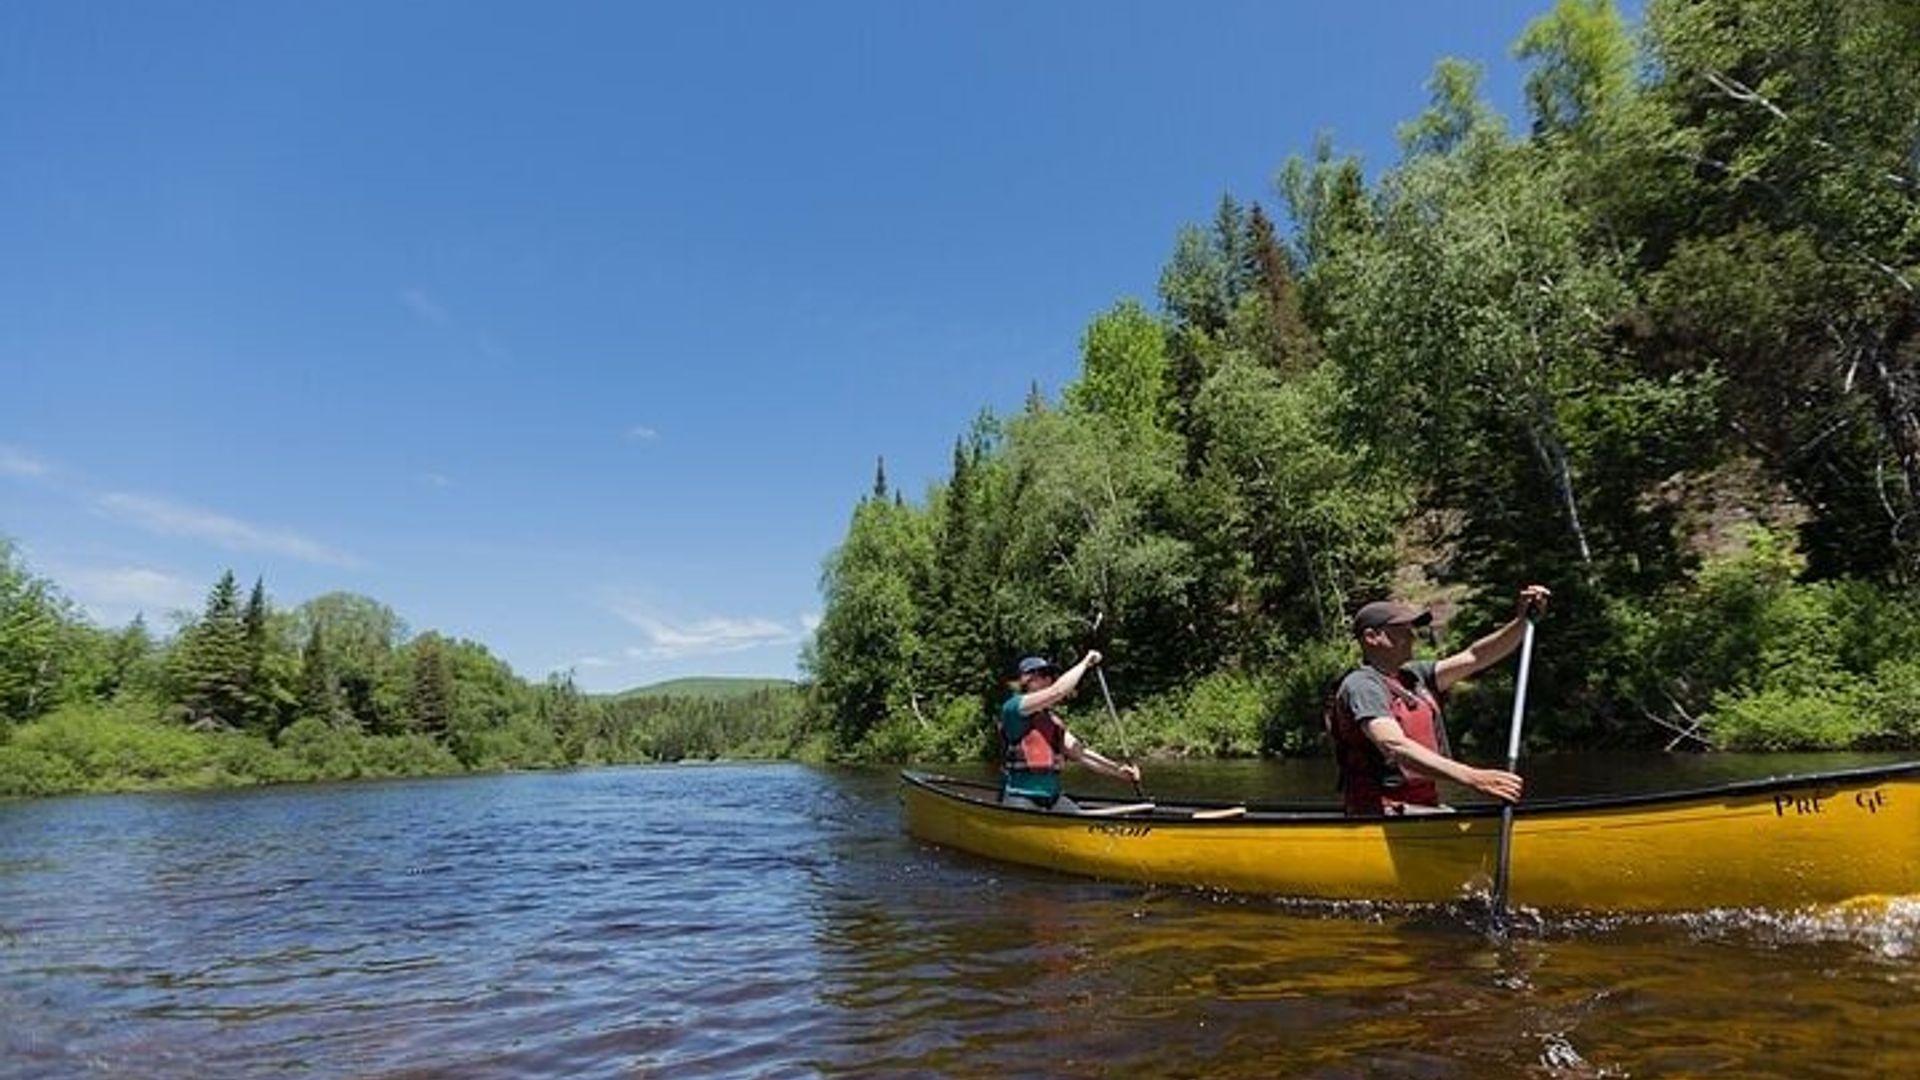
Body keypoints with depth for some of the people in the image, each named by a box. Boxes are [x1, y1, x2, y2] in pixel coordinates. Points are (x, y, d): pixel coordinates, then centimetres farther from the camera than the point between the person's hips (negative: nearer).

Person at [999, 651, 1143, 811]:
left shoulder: (1053, 720, 16)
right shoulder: (1014, 707, -9)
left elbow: (1079, 753, 12)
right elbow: (1058, 691, -19)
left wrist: (1118, 770, 1)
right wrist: (1085, 662, -7)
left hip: (1052, 797, 7)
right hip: (1019, 797, -7)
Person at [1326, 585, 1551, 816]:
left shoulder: (1414, 676, 16)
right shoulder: (1360, 685, -12)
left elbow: (1473, 658, 12)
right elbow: (1394, 746, -27)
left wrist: (1522, 620, -3)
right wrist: (1471, 777, -35)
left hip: (1425, 804, 9)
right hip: (1383, 810, -9)